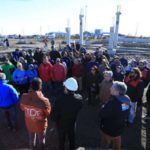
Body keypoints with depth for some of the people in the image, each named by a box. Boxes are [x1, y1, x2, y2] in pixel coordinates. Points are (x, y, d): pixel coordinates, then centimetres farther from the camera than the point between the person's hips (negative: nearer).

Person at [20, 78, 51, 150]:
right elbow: (48, 113, -17)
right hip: (40, 124, -3)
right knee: (41, 140, 28)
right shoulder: (44, 101, -38)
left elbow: (22, 108, -5)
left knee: (31, 139, 33)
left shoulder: (24, 97, -26)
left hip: (29, 123, 4)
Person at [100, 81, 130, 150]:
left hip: (109, 129, -6)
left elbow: (102, 114, -26)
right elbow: (126, 114, 2)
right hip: (120, 128, 7)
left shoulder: (113, 102, -38)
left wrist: (103, 107, -9)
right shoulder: (127, 99, -13)